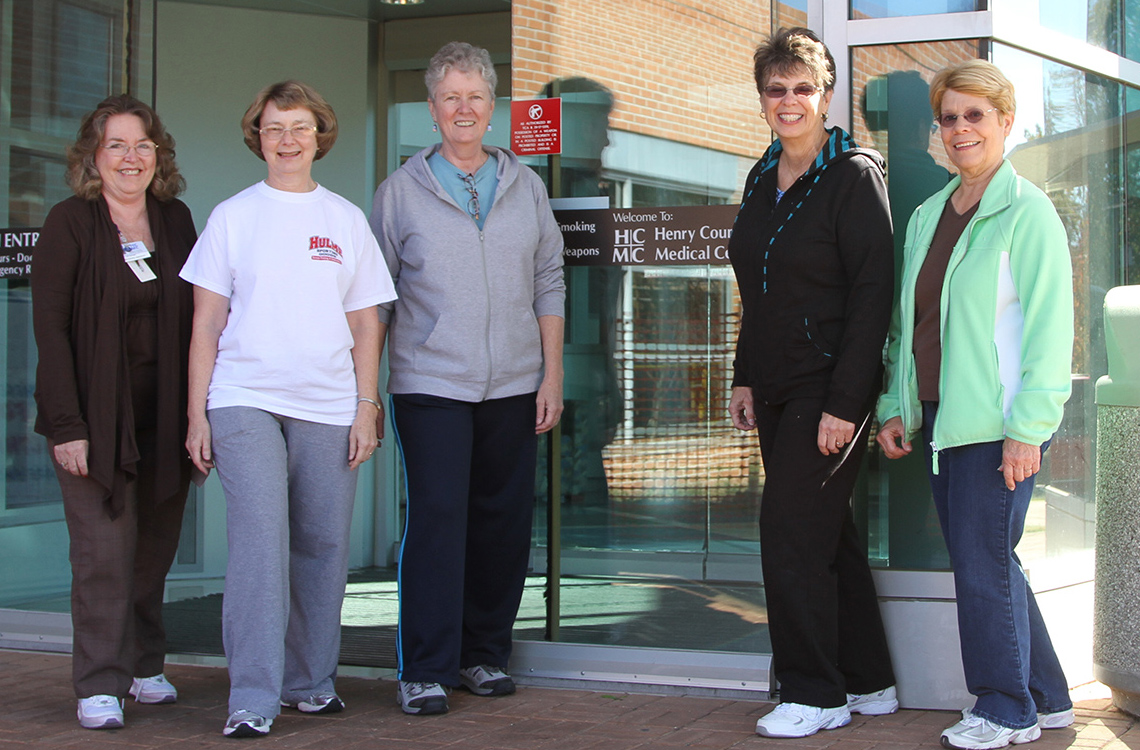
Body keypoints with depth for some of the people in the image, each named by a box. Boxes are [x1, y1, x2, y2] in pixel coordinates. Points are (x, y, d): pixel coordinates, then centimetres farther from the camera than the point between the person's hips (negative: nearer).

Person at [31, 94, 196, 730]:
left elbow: (194, 318, 12)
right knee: (104, 550, -6)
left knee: (155, 547, 9)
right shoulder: (70, 224, -3)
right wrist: (66, 426, -15)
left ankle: (145, 666, 23)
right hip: (99, 416, -4)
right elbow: (50, 326, -8)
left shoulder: (175, 220, 9)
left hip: (165, 416, 4)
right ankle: (101, 685, 1)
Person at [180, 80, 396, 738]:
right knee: (260, 540, -14)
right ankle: (253, 700, -11)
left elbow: (366, 324, 12)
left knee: (324, 548, 4)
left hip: (328, 407, 2)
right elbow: (206, 324, 7)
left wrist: (367, 406, 4)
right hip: (243, 403, -2)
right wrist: (197, 413, 1)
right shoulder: (232, 216, 8)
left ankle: (311, 680, 21)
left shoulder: (346, 220, 12)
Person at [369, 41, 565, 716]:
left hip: (514, 384, 3)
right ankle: (426, 671, -2)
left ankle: (486, 653, 19)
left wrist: (552, 374, 5)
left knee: (504, 522, 6)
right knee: (437, 519, -9)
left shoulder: (525, 186, 11)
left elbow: (549, 284, 12)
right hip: (430, 384, -3)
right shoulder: (403, 190, 4)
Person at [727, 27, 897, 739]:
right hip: (776, 392, 8)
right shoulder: (762, 180, 13)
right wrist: (745, 378, 13)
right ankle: (869, 682, 23)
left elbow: (873, 294, -15)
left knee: (793, 535, -6)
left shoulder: (854, 175, -10)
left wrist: (843, 404, -19)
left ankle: (815, 694, 6)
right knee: (828, 536, 12)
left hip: (829, 390, -8)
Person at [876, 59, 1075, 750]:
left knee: (984, 561, -3)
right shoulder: (927, 215, 16)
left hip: (997, 420, -7)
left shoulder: (1027, 212, -7)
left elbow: (1050, 327, -12)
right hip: (941, 416, 7)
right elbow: (907, 322, 20)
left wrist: (1029, 427, -17)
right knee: (984, 562, 11)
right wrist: (896, 405, 13)